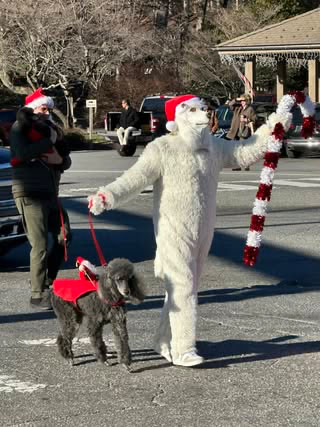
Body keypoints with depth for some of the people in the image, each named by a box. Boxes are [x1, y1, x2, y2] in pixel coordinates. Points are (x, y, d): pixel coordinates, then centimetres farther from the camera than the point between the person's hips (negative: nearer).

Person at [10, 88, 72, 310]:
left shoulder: (50, 129, 16)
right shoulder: (20, 128, -4)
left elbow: (67, 162, 16)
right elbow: (23, 153, -23)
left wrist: (59, 160, -7)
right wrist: (50, 141, -17)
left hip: (50, 193, 8)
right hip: (30, 194, -8)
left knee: (64, 237, 12)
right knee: (40, 245, -10)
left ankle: (47, 281, 25)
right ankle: (38, 295, -4)